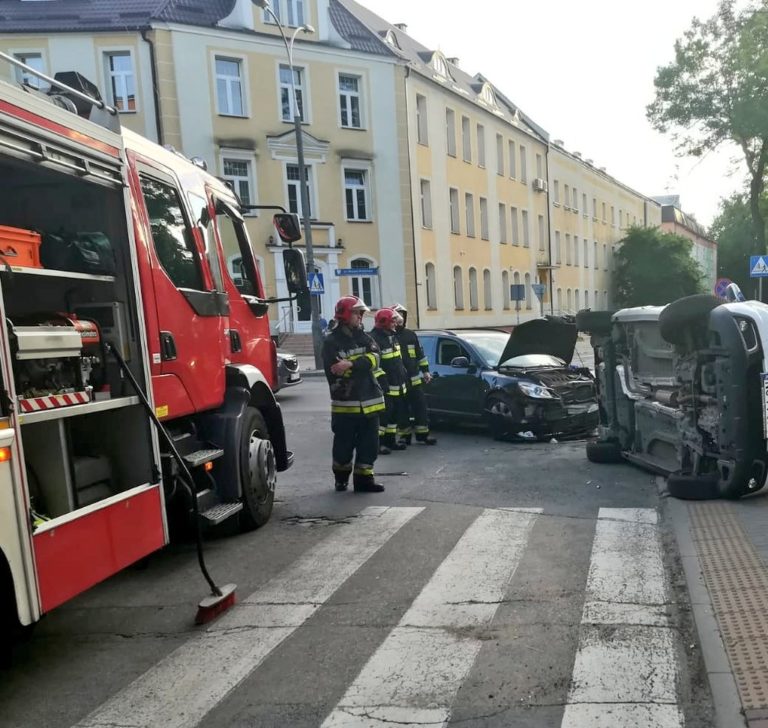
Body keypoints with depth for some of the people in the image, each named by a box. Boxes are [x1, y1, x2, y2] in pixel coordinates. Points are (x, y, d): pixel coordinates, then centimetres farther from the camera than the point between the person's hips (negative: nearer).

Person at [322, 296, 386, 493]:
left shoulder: (364, 337, 12)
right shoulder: (331, 341, -5)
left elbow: (374, 358, -7)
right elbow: (334, 371, -14)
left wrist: (351, 364, -20)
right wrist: (361, 363, -11)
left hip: (369, 400, 5)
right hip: (345, 403, -5)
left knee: (369, 444, 7)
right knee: (344, 444, 5)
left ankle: (363, 478, 16)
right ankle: (341, 477, 26)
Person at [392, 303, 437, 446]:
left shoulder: (411, 335, 12)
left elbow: (420, 354, 17)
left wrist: (425, 371, 12)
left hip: (414, 379, 4)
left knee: (420, 407, 4)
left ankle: (423, 434, 12)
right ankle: (405, 435, 14)